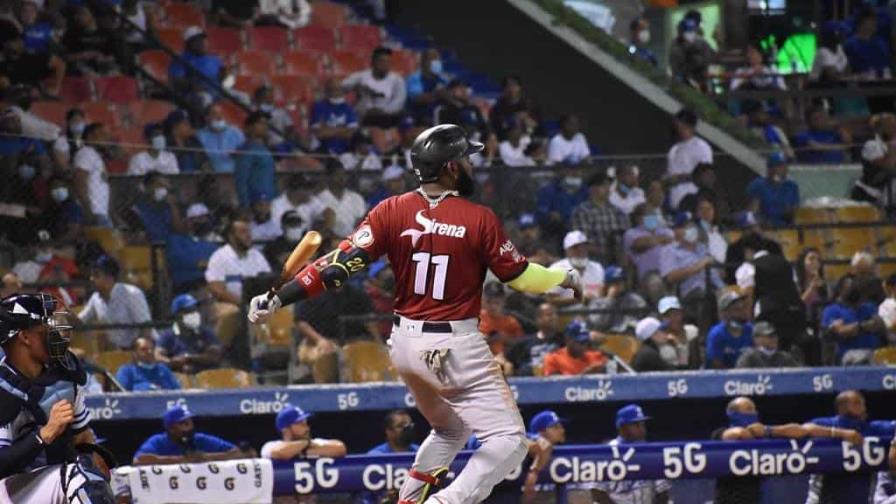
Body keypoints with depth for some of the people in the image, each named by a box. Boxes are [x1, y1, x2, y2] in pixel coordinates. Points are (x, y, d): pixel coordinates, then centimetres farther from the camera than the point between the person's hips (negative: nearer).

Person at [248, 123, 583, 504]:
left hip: (406, 343, 6)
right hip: (456, 345, -6)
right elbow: (518, 276, -2)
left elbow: (342, 262, -9)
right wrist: (566, 278, 16)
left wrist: (278, 298, -9)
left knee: (449, 430, 29)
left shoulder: (393, 211, -2)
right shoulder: (479, 219, -10)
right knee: (508, 441, -6)